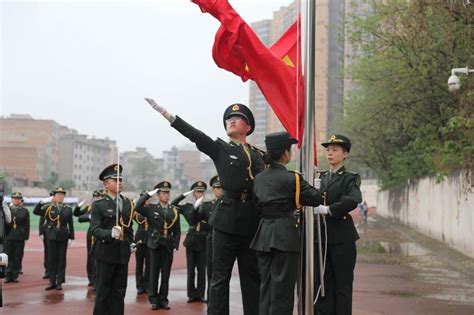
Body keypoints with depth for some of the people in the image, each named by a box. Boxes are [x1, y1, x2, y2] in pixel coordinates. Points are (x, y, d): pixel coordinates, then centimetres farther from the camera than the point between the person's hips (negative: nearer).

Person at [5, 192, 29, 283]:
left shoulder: (25, 211, 6)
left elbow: (27, 225, 3)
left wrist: (26, 236, -4)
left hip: (20, 237, -1)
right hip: (9, 237, 1)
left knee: (18, 258, 2)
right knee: (9, 257, 2)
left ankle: (15, 276, 8)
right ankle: (8, 276, 6)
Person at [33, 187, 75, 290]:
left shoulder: (68, 209, 4)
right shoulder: (48, 208, 3)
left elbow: (71, 224, 4)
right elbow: (35, 212, -8)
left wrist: (71, 237, 0)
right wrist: (42, 202, -19)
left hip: (63, 237, 0)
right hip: (51, 237, 0)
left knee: (61, 260, 3)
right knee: (51, 259, 4)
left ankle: (59, 282, 10)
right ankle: (52, 282, 12)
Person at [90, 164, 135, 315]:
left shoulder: (128, 203, 11)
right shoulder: (98, 205, -5)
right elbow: (95, 229, -15)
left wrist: (131, 243, 6)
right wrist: (110, 233, -32)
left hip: (123, 253, 5)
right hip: (105, 253, -5)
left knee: (119, 292, 9)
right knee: (103, 292, 3)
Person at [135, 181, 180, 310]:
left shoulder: (174, 210, 7)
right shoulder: (151, 208, 2)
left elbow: (177, 231, 6)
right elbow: (138, 207, -18)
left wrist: (176, 246, -2)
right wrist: (148, 194, -14)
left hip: (168, 246, 2)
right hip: (155, 245, -2)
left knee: (166, 274, 5)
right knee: (154, 273, 2)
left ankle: (163, 299, 12)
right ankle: (154, 300, 9)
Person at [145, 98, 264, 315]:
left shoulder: (259, 155, 15)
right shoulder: (220, 149, 6)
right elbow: (195, 134, -5)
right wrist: (165, 113, -15)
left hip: (252, 223, 3)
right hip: (227, 221, -3)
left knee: (252, 277, 9)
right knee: (220, 277, -1)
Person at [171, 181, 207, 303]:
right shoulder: (188, 207, 5)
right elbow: (173, 204, -1)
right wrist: (184, 194, -4)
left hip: (203, 241, -1)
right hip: (191, 240, 1)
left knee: (202, 269, 2)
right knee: (191, 269, 4)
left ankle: (200, 294, 10)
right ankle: (192, 294, 12)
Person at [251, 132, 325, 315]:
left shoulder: (259, 178, 7)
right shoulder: (292, 179, -12)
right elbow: (317, 199, -8)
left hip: (264, 235, 6)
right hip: (285, 236, -6)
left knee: (266, 286, 13)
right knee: (282, 288, 0)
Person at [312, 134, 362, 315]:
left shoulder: (349, 178, -2)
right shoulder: (321, 177, 16)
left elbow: (354, 199, -22)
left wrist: (328, 209, -26)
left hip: (342, 237, -5)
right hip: (321, 235, 5)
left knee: (342, 283, 0)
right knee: (321, 281, 7)